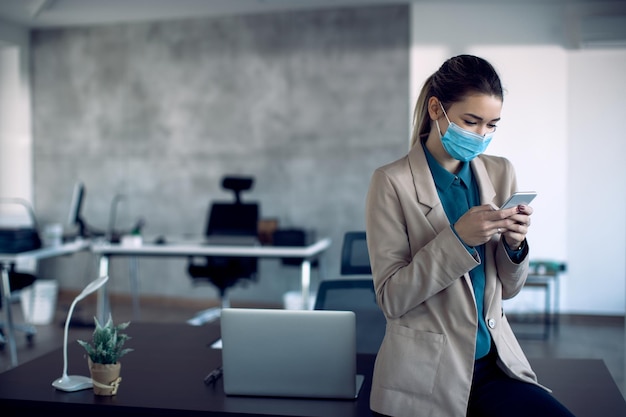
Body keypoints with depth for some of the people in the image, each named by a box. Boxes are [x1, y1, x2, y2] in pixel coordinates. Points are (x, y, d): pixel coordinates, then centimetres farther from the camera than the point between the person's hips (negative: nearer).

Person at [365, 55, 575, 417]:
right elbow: (391, 298, -13)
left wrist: (514, 244, -10)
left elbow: (508, 289, 10)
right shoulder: (392, 182, -9)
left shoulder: (501, 173, 6)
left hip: (495, 361, 5)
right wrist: (458, 238, -22)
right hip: (426, 374, -4)